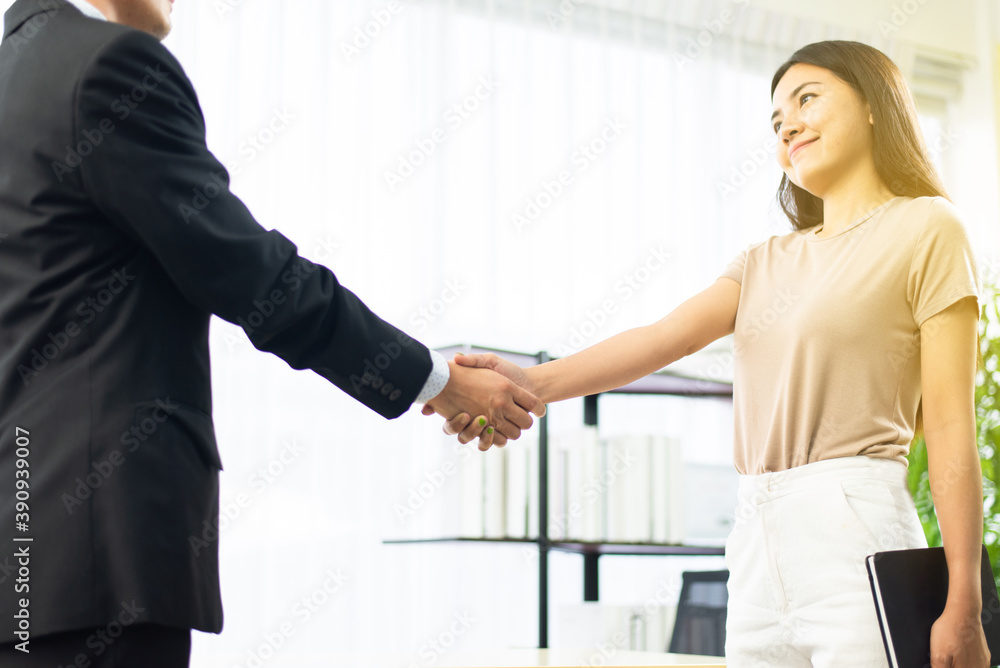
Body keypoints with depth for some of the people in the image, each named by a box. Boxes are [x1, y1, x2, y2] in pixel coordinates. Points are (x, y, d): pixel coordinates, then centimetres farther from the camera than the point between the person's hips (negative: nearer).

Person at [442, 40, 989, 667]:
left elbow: (950, 426, -5)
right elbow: (668, 336, 1)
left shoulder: (925, 227, 3)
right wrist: (535, 382, -17)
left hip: (853, 533, -5)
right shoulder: (766, 262, 20)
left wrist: (963, 606, -10)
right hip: (758, 545, 6)